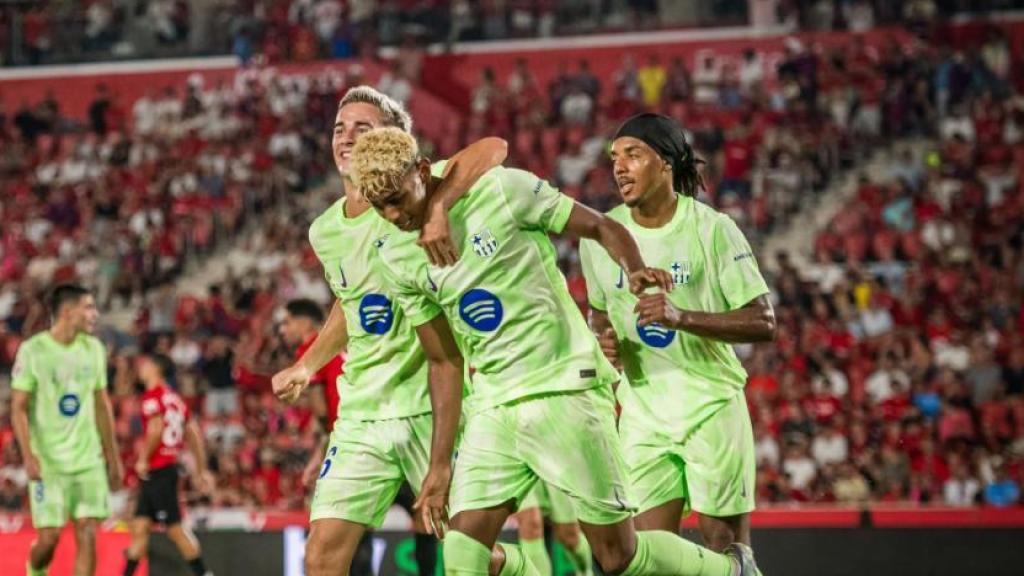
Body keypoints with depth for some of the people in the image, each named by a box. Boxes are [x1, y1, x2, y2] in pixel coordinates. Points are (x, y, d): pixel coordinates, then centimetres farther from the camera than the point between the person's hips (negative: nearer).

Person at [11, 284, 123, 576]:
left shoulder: (94, 348, 8)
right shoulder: (33, 350, -7)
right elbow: (19, 408, -7)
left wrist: (113, 457, 14)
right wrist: (28, 455, -18)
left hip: (89, 460, 4)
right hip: (48, 461, -4)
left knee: (88, 533, -6)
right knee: (49, 535, -5)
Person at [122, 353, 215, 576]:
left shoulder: (153, 395, -8)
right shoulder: (174, 398, 18)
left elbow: (156, 428, -22)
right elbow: (195, 434, 17)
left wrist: (143, 459, -13)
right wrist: (202, 470, 20)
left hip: (157, 471, -9)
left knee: (175, 528, -8)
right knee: (139, 526, 9)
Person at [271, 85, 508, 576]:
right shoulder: (324, 231, 9)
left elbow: (493, 147, -28)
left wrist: (438, 207, -41)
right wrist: (306, 366, 22)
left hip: (431, 408, -5)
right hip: (361, 414, 5)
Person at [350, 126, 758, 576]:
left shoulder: (501, 189, -10)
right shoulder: (395, 258, 3)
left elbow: (603, 227, -2)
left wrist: (635, 269, -24)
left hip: (566, 390, -4)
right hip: (492, 407, 4)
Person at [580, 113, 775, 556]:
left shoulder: (712, 229, -10)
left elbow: (763, 323, -12)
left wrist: (681, 316, -25)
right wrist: (603, 340, -4)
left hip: (712, 405, -3)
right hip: (642, 411, 3)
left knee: (727, 548, -1)